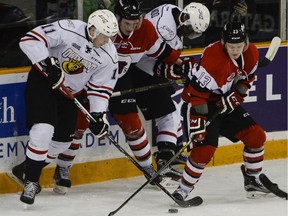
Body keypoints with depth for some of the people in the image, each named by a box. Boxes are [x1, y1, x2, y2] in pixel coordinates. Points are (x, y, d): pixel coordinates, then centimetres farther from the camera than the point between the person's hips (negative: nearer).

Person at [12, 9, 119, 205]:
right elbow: (31, 39, -29)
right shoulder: (68, 30, -27)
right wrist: (48, 63, -36)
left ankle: (27, 168, 29)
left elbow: (101, 87, -2)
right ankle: (31, 181, -9)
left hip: (70, 91, 6)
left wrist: (98, 114, -11)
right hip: (43, 80, -6)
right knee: (43, 130, -21)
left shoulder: (109, 56, -11)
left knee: (62, 141, 8)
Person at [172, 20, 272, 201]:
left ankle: (252, 180, 22)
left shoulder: (251, 53, -9)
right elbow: (196, 94, -30)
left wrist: (237, 94, -8)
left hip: (227, 103, 7)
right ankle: (184, 189, -6)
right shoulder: (213, 59, -32)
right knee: (205, 148, -20)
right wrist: (197, 127, -32)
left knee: (256, 136, 3)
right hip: (205, 104, -7)